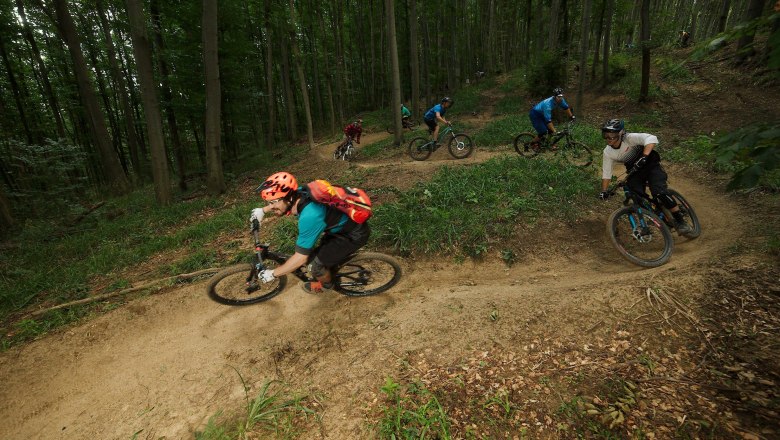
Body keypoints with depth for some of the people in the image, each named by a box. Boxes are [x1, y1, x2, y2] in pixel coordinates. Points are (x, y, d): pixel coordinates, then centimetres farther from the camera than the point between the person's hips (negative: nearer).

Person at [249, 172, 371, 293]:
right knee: (322, 252, 24)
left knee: (317, 265, -1)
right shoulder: (299, 193, -13)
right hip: (344, 223, 8)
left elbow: (301, 258, -26)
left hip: (354, 234, -8)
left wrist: (272, 274, -14)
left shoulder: (309, 216, -36)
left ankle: (326, 284, 29)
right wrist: (263, 210, 15)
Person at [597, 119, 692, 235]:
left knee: (659, 192, -24)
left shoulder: (629, 138, -23)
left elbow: (652, 139, -38)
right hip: (635, 172, 5)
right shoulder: (607, 152, -9)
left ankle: (680, 220, -10)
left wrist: (644, 157, -50)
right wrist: (603, 191, -9)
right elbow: (606, 173, -3)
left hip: (650, 165, -4)